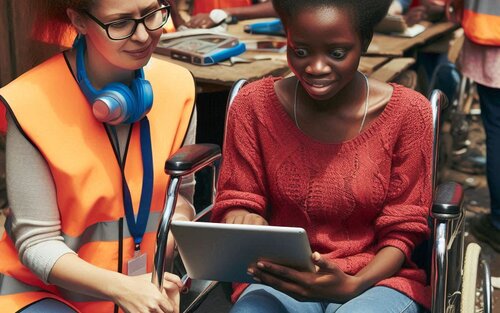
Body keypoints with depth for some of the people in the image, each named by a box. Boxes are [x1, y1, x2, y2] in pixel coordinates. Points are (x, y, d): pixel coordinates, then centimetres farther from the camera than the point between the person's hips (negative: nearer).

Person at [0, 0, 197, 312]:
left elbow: (179, 193, 2)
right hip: (41, 287, -4)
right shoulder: (32, 101, -19)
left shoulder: (177, 85, -8)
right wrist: (121, 287, -28)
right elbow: (36, 240, -14)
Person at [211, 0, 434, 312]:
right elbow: (236, 202, 5)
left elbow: (402, 230, -2)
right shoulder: (254, 105, -4)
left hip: (377, 276, 0)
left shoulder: (408, 111, -7)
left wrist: (353, 286, -20)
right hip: (279, 278, 1)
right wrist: (244, 224, -19)